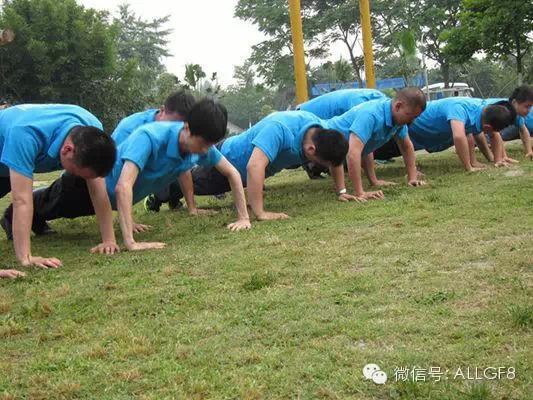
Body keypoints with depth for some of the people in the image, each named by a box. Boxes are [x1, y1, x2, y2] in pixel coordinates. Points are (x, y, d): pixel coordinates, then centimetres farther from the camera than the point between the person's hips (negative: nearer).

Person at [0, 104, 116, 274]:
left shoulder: (92, 131, -29)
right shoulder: (26, 134, -46)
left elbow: (98, 188, -27)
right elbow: (21, 199, -49)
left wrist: (109, 240, -31)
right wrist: (26, 257, -52)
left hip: (28, 158, 5)